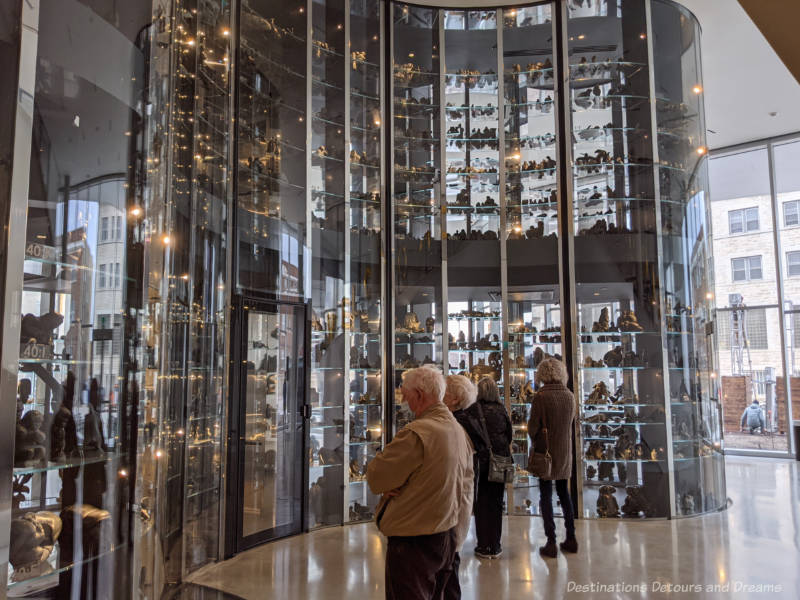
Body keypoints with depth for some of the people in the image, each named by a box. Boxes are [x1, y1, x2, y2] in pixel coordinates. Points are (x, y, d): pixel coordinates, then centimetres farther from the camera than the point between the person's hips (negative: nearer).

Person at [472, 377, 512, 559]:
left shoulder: (475, 410, -10)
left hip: (481, 461, -2)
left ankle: (484, 546, 10)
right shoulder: (502, 410, -3)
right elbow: (509, 435, 4)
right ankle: (495, 546, 16)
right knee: (496, 503, 11)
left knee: (481, 503, 7)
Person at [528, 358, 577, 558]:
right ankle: (571, 538, 22)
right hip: (565, 451, 5)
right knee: (564, 492, 17)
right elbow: (572, 423, 11)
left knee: (546, 495, 3)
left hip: (545, 451, -5)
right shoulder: (569, 396, 0)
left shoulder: (541, 396, -17)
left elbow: (532, 427, -13)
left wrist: (534, 441, 6)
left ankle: (551, 543, 4)